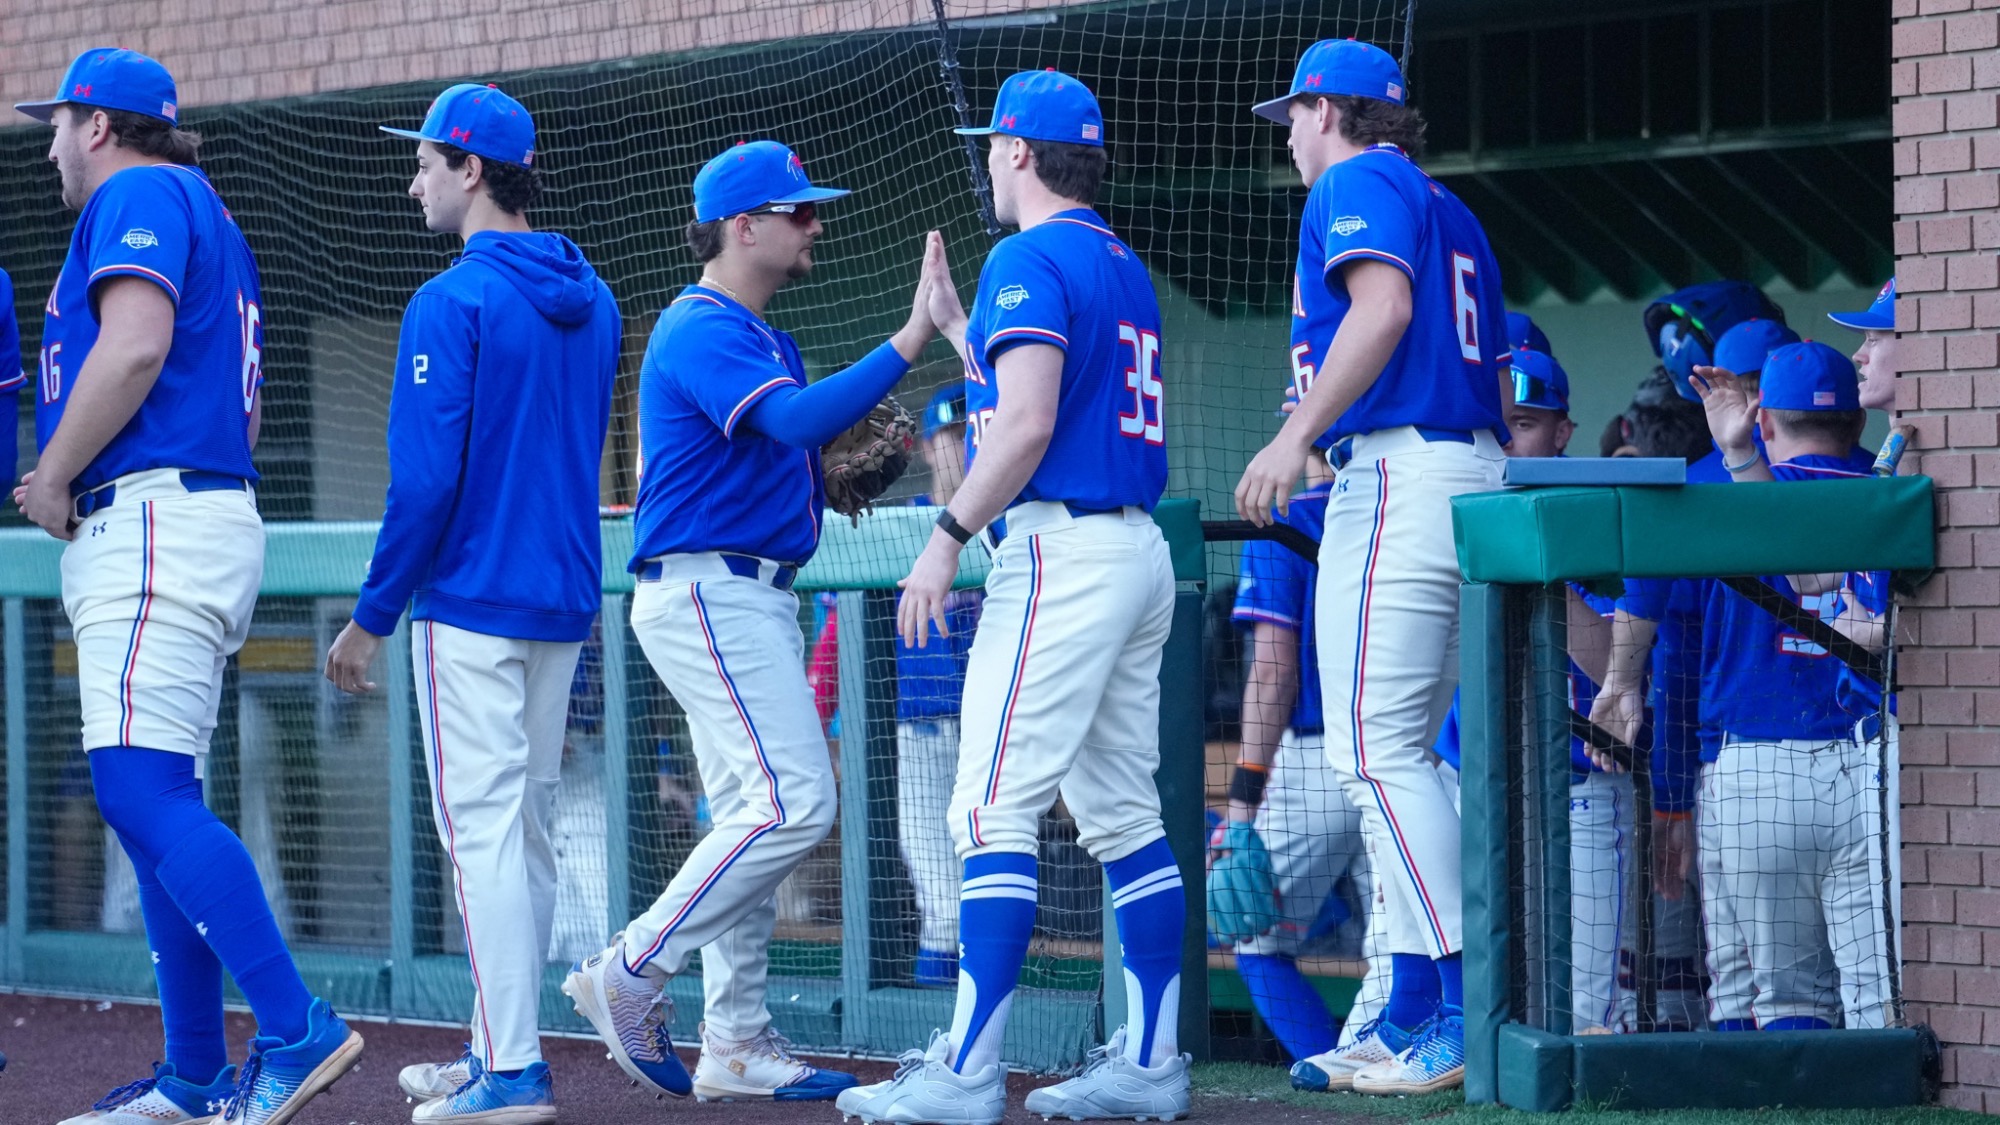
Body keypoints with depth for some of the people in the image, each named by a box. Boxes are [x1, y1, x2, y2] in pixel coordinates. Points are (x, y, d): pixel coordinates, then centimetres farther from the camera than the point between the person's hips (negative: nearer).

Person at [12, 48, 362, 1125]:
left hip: (151, 516, -11)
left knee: (141, 791, -19)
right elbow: (242, 412, 29)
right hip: (209, 514, 11)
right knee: (151, 804, 9)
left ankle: (296, 1031, -27)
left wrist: (54, 482, -11)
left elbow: (135, 347, -20)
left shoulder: (140, 195, -3)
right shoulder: (208, 219, 28)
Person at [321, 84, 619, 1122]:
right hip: (565, 604, 8)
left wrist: (371, 618, -11)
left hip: (470, 600, -8)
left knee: (483, 826, -8)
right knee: (526, 827, 14)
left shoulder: (453, 304, -14)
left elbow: (426, 478, -17)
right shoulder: (592, 302, 12)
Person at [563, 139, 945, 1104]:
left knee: (754, 816, 9)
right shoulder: (702, 331, -13)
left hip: (755, 602, 11)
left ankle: (737, 1043, 10)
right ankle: (631, 976, -10)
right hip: (706, 595, -11)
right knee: (792, 803, -17)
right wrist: (911, 340, -31)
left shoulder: (763, 338, 20)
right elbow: (794, 422, -29)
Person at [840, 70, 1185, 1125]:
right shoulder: (1126, 268, 19)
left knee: (995, 807, -11)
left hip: (1060, 551, -10)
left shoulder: (1028, 260, -9)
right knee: (1122, 813, 11)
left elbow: (1028, 424, -20)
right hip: (1140, 552, 10)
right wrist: (953, 327, 33)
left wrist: (948, 537, -16)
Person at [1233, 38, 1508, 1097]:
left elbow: (1384, 307, -20)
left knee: (1374, 745, -11)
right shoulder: (1449, 211, 24)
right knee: (1401, 748, 14)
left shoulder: (1358, 183, -2)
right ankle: (1424, 1004, 13)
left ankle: (1472, 1019, -18)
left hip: (1396, 471, -10)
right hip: (1477, 468, 10)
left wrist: (1297, 434, -24)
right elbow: (1498, 376, 24)